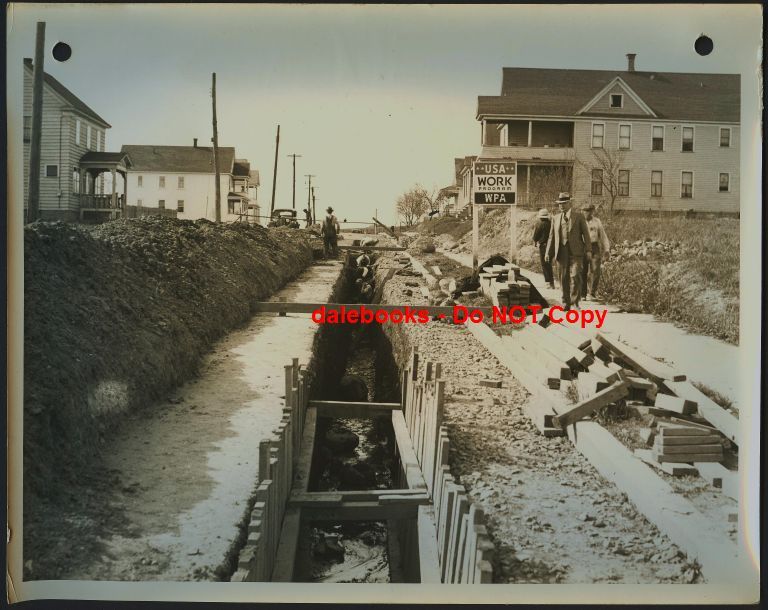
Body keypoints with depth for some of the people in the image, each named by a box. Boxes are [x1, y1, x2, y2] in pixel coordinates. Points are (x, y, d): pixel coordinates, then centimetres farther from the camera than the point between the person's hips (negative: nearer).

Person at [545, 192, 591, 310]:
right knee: (564, 278, 6)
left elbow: (585, 233, 1)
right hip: (561, 252, 4)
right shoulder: (557, 218, 15)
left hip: (576, 252, -4)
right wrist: (549, 252, 6)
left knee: (575, 276, -13)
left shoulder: (579, 216, 4)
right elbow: (552, 236, 15)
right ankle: (566, 302, 15)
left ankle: (575, 302, -7)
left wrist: (588, 250, -9)